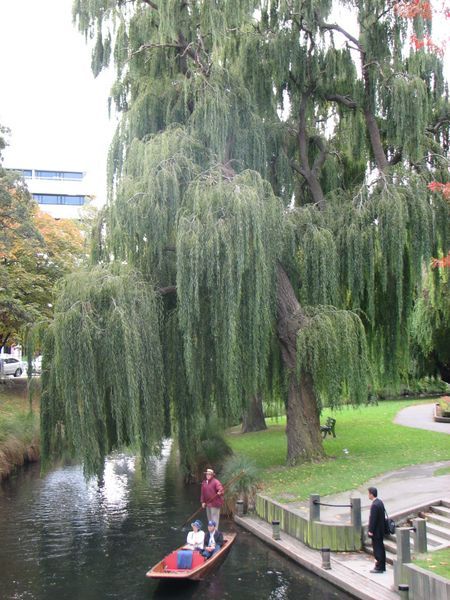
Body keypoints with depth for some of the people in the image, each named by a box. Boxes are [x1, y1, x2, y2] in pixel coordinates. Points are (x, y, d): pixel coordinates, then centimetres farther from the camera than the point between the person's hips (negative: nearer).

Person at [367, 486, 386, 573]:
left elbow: (373, 519, -22)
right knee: (380, 548, 16)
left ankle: (379, 568, 4)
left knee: (377, 549, -2)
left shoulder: (375, 505, -22)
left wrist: (371, 531, -17)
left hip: (376, 531, -10)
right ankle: (382, 566, 24)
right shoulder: (380, 502, 8)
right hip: (380, 530, 10)